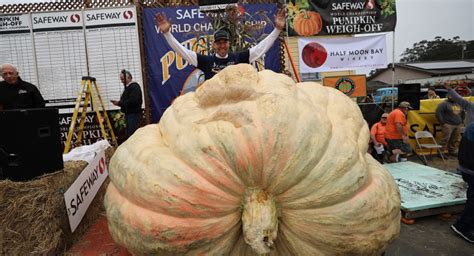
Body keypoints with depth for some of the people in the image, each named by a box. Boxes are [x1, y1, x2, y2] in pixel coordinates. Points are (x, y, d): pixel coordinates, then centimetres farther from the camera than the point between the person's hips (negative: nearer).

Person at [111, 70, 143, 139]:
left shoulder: (134, 87, -11)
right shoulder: (128, 87, 20)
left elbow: (132, 101, -23)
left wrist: (119, 103, -15)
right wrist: (119, 102, 5)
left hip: (133, 114, -10)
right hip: (129, 114, 10)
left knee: (130, 134, -13)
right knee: (128, 134, 10)